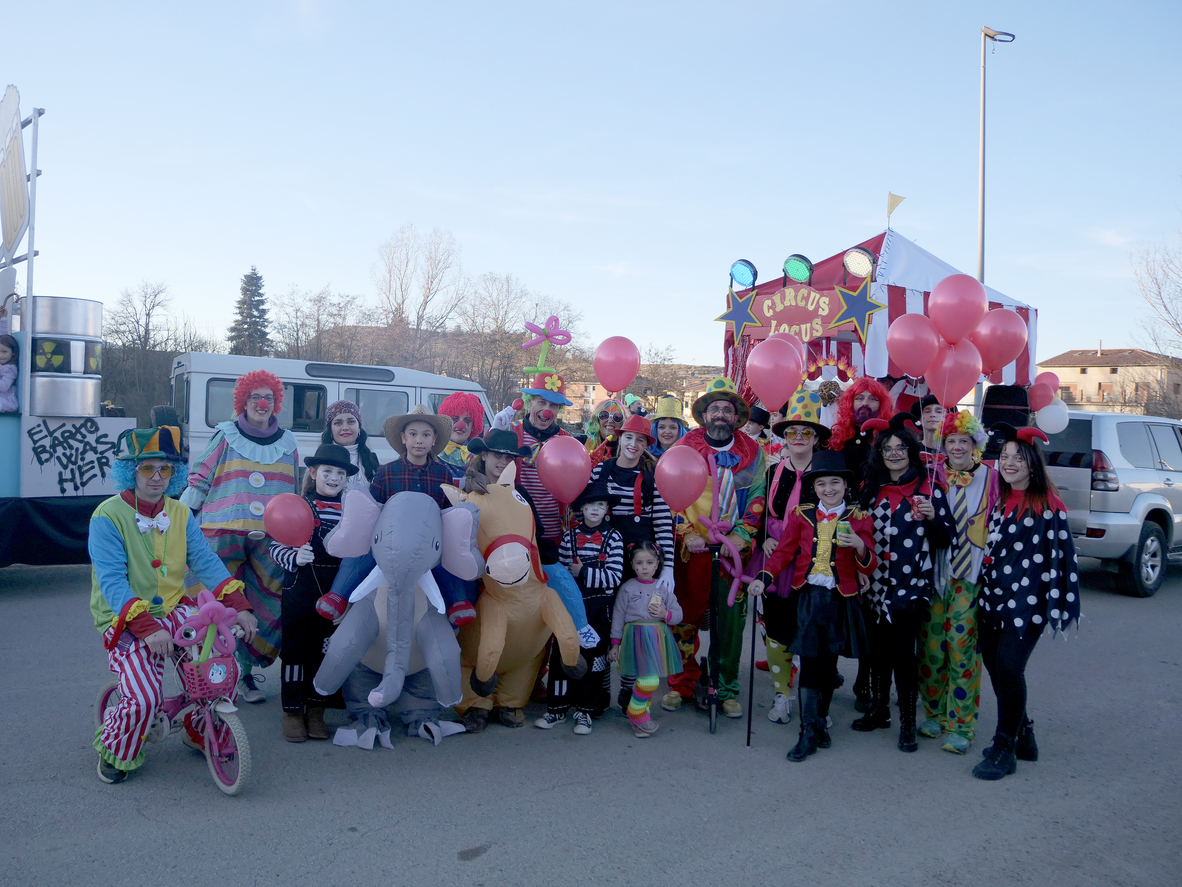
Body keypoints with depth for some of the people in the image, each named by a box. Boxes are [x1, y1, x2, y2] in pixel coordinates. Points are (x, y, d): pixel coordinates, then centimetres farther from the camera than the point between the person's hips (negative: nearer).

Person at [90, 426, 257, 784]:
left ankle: (202, 731, 17)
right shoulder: (108, 516, -11)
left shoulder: (180, 514, 6)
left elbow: (206, 562, -2)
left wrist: (239, 606, -16)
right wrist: (147, 627, -32)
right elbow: (112, 582, -19)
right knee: (144, 698, -22)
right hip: (125, 621, -5)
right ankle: (114, 751, 11)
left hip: (174, 611, 5)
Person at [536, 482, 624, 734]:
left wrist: (583, 573, -16)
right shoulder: (570, 536, 4)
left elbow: (615, 577, -11)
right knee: (562, 654, 0)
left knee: (593, 655, 3)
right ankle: (557, 708, 12)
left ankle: (585, 711, 15)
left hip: (598, 609, -1)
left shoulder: (613, 537, -3)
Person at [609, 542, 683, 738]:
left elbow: (678, 614, 12)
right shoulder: (627, 588, 1)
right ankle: (635, 712, 7)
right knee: (649, 681, -15)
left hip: (658, 638, 4)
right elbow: (618, 616, 3)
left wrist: (666, 614, -10)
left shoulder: (663, 588, 9)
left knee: (650, 681, 8)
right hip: (637, 638, -4)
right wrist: (615, 644, 1)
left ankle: (640, 720, 23)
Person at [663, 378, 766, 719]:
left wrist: (742, 535, -5)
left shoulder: (751, 452, 8)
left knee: (731, 620, 3)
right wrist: (686, 534, -9)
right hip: (691, 549, -1)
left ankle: (727, 689, 16)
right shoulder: (684, 448, 4)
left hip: (733, 548, 1)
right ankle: (682, 684, 17)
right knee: (685, 615, 2)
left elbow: (758, 496, 7)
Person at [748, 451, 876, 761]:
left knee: (829, 663, 8)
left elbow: (869, 566, -1)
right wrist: (763, 578, -9)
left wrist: (860, 546, -23)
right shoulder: (801, 514, 5)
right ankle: (810, 731, 2)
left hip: (840, 599, 0)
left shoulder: (859, 518, 2)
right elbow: (784, 551, 6)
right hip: (807, 597, 0)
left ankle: (819, 722, 25)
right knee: (810, 661, -4)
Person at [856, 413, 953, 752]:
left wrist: (932, 516, -20)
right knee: (878, 646, 11)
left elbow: (945, 538, -2)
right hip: (876, 582, 4)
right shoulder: (870, 488, 10)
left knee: (903, 649, -6)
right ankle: (879, 709, 28)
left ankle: (907, 722, 7)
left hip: (911, 583, -4)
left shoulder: (928, 488, -1)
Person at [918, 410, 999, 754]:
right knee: (931, 643, 5)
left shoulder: (990, 478, 0)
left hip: (972, 574, -2)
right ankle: (934, 713, 26)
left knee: (961, 644, -4)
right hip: (935, 570, 2)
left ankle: (960, 725, 10)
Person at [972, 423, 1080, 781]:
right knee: (994, 666, 9)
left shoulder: (1047, 504, -8)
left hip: (1027, 600, -7)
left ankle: (1005, 750, 5)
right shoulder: (999, 500, 12)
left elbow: (1060, 556, -10)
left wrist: (1056, 604, -11)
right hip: (994, 597, 7)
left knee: (1009, 669, -9)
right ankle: (1023, 737, 28)